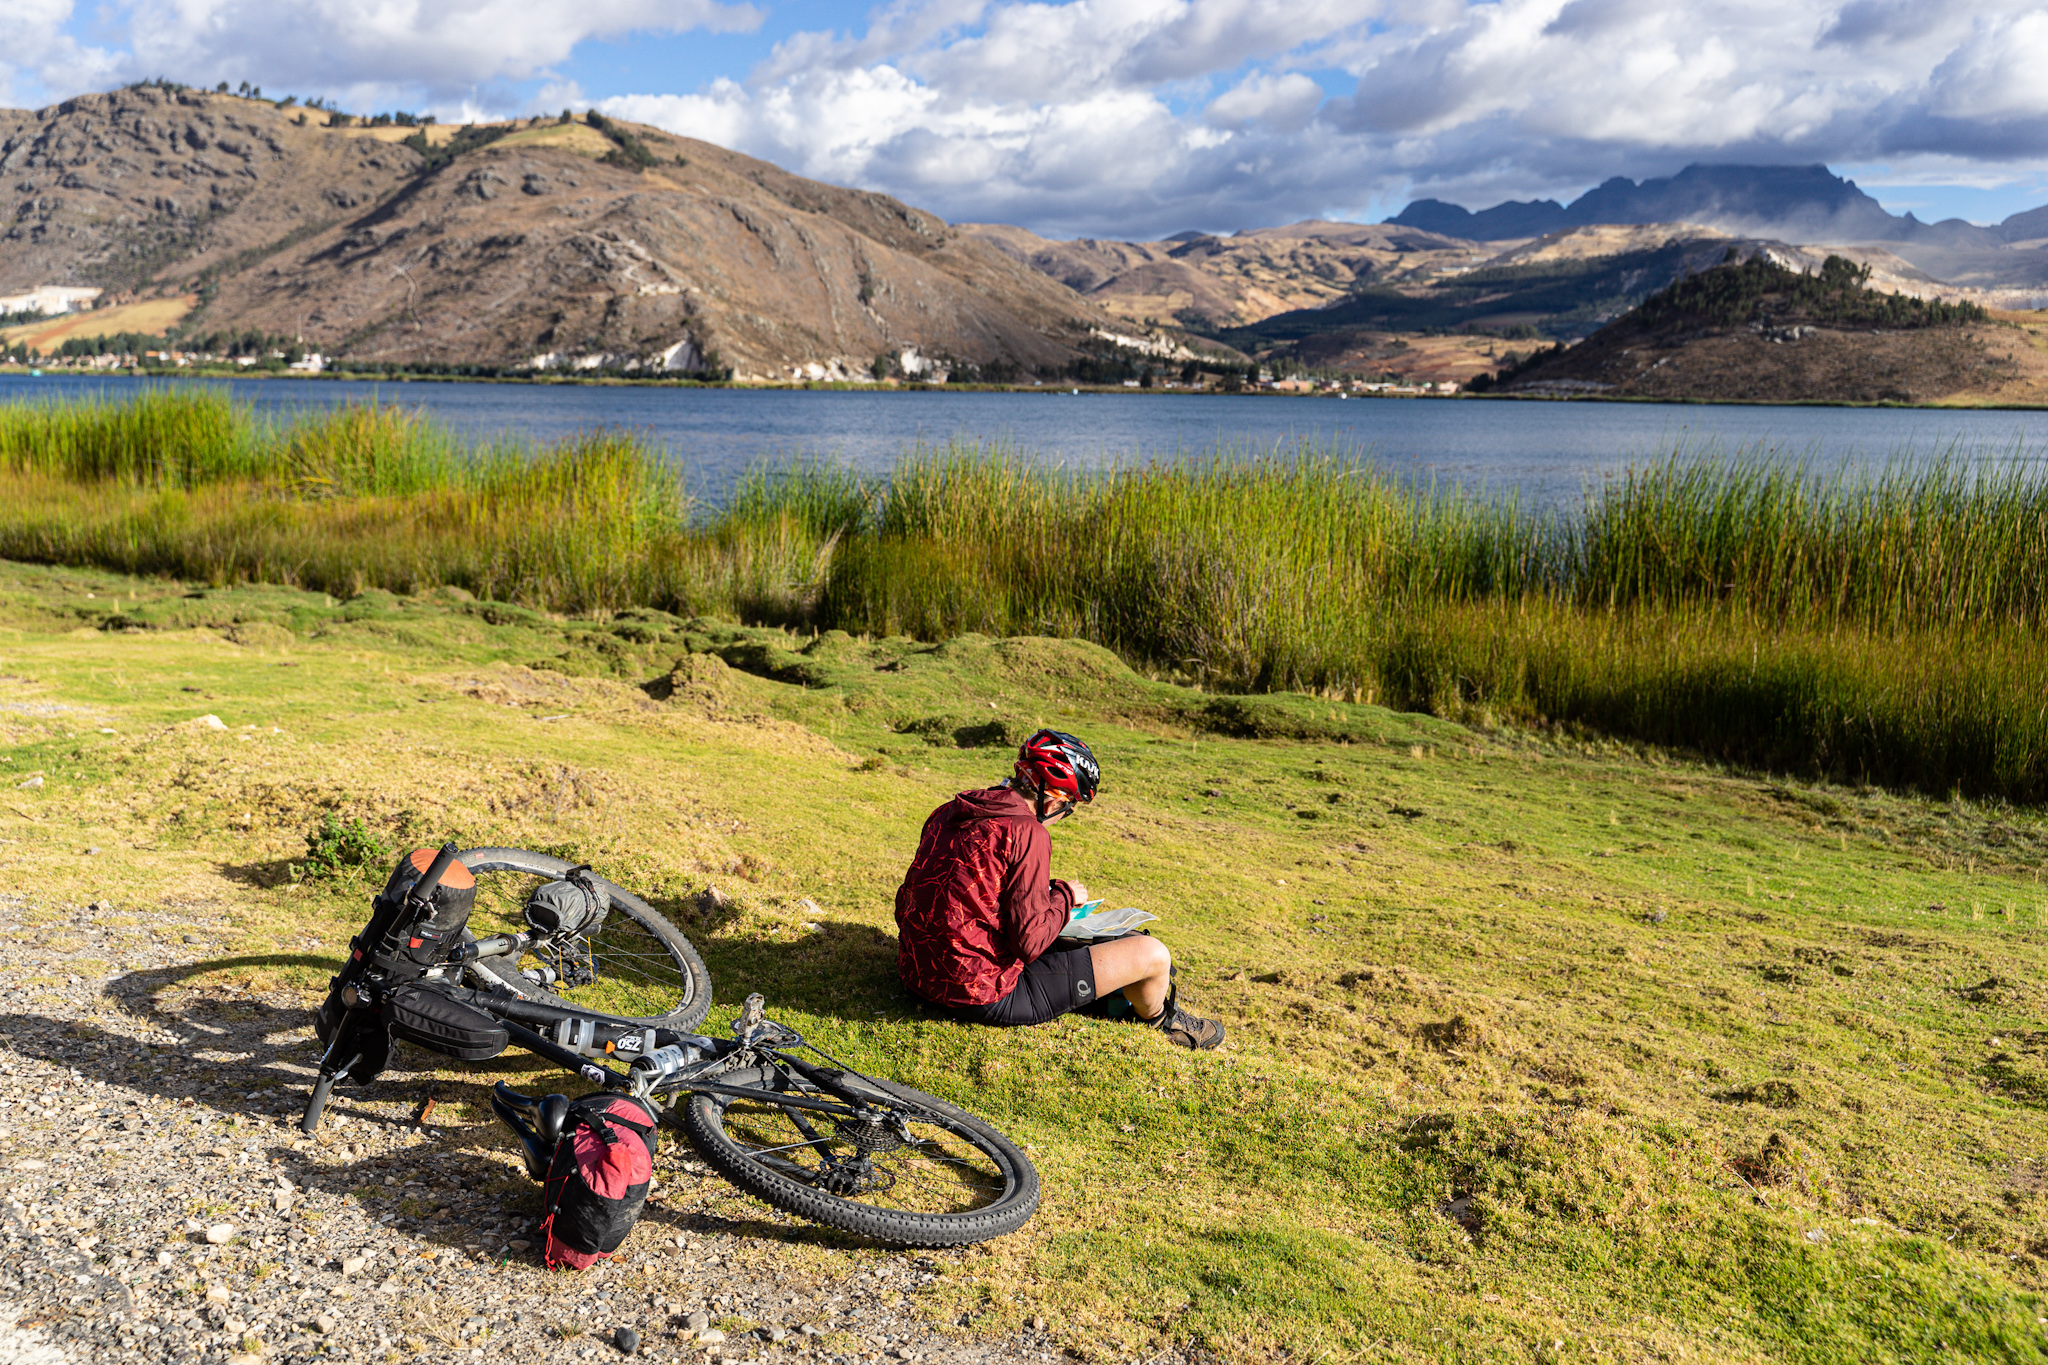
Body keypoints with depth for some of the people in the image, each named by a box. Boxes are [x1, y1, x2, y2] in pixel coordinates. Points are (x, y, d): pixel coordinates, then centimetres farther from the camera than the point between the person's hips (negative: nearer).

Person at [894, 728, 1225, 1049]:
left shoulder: (947, 813, 5)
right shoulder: (1027, 833, -19)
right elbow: (1030, 942, -21)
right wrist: (1065, 896, -2)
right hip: (983, 997, -8)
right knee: (1151, 954, 1)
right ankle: (1161, 1021, 31)